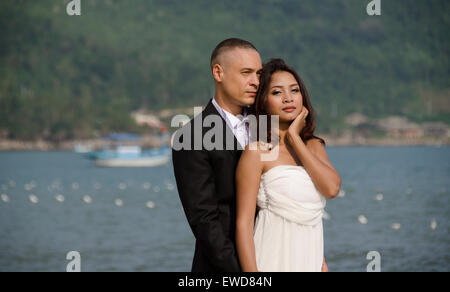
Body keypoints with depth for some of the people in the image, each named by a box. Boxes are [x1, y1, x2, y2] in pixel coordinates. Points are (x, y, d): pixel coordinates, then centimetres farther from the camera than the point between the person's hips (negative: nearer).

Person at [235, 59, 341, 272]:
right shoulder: (257, 151, -8)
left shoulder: (313, 146, 10)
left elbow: (331, 188, -8)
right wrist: (251, 272, -21)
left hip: (309, 261, 5)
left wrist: (294, 138, -5)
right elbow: (243, 222, -12)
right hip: (274, 260, -5)